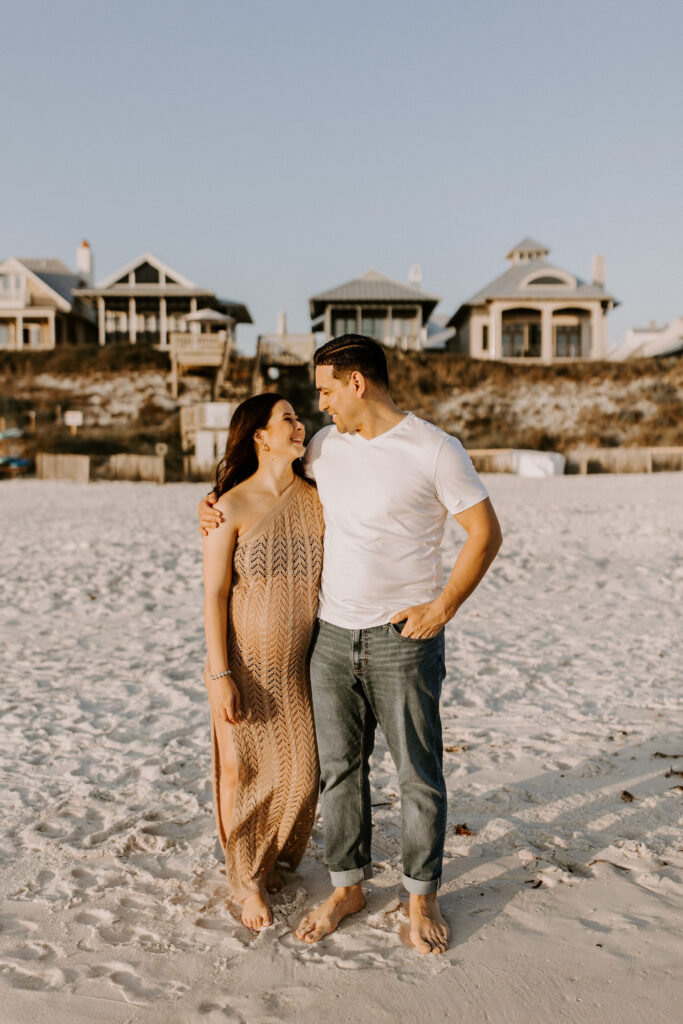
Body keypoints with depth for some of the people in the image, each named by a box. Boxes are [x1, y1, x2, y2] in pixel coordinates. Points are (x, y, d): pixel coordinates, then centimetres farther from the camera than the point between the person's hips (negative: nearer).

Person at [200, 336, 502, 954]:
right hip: (333, 636, 5)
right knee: (340, 769, 13)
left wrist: (443, 608, -12)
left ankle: (422, 897, 28)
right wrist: (217, 500, 8)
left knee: (419, 774, 8)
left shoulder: (435, 450, -11)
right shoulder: (326, 445, 6)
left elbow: (486, 533, -7)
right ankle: (348, 887, 32)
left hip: (404, 639, -5)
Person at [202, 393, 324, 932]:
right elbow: (214, 595, -11)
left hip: (301, 665, 4)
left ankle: (276, 857, 38)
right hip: (245, 665, -3)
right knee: (246, 770, 9)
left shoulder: (317, 500, -1)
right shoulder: (232, 507, -12)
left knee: (303, 769, 9)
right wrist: (220, 674, -14)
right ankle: (247, 878, 31)